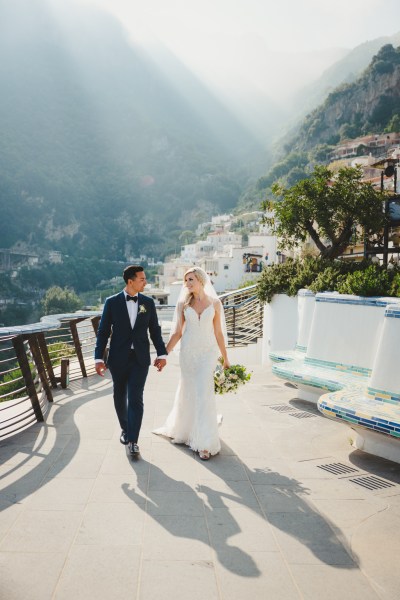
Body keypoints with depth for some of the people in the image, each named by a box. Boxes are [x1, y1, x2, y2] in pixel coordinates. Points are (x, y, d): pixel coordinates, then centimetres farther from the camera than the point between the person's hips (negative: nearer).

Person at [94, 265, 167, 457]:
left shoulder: (148, 302, 1)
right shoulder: (112, 302, -4)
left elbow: (155, 330, 6)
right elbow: (103, 332, -2)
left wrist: (162, 354, -2)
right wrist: (99, 358, -7)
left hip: (140, 358, 0)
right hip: (118, 358, 0)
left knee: (135, 399, -6)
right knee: (120, 397, 15)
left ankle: (132, 440, 3)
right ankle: (125, 429, 38)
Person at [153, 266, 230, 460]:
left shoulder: (215, 303, 1)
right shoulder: (183, 303, 3)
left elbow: (218, 333, 5)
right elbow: (177, 332, 3)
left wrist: (225, 359, 7)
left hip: (208, 352, -1)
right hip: (188, 351, 1)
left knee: (204, 394, -7)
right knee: (187, 392, 11)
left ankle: (205, 443, 3)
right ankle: (182, 429, 36)